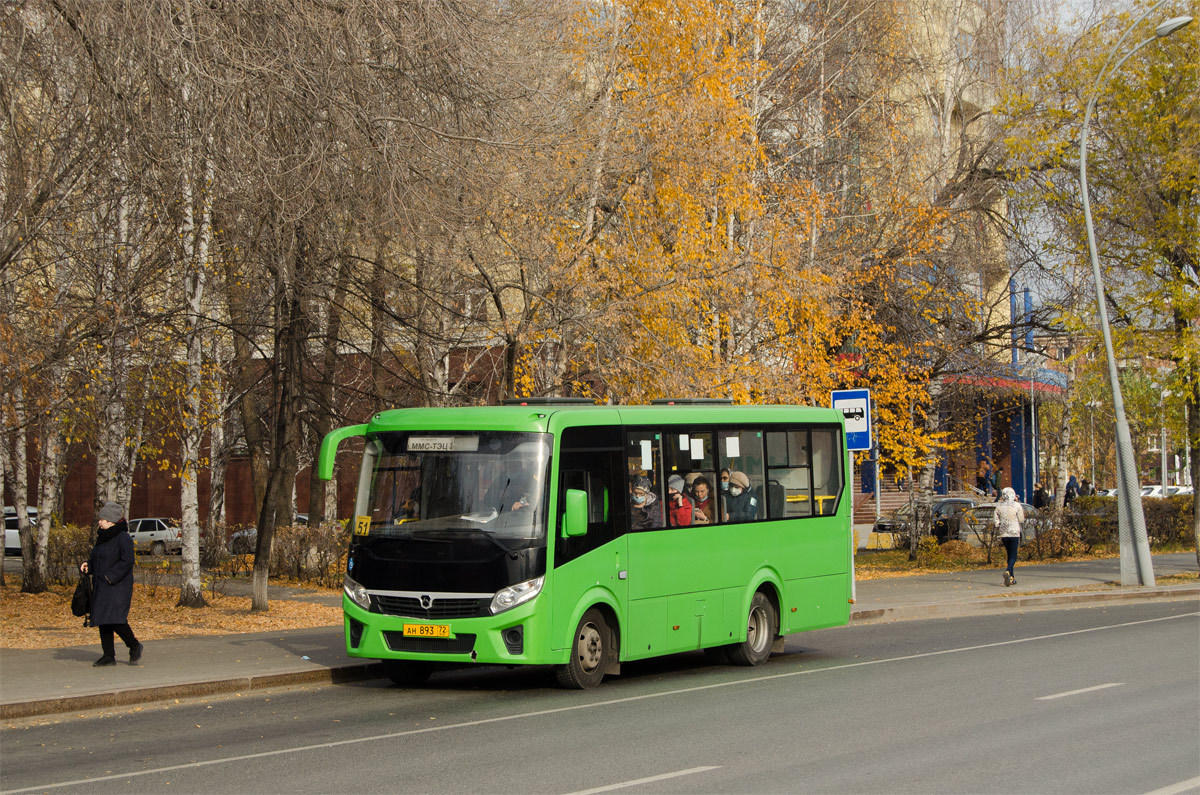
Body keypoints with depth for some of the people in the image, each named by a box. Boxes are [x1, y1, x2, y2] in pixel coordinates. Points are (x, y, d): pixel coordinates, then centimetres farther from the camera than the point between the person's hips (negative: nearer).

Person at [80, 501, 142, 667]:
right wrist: (87, 566, 3)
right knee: (103, 621, 5)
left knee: (115, 618, -17)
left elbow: (127, 561, -20)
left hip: (117, 587, -9)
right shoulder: (103, 538, 16)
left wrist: (110, 577, -21)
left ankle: (134, 646, 4)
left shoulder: (122, 538, -12)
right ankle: (109, 655, 10)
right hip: (101, 588, 9)